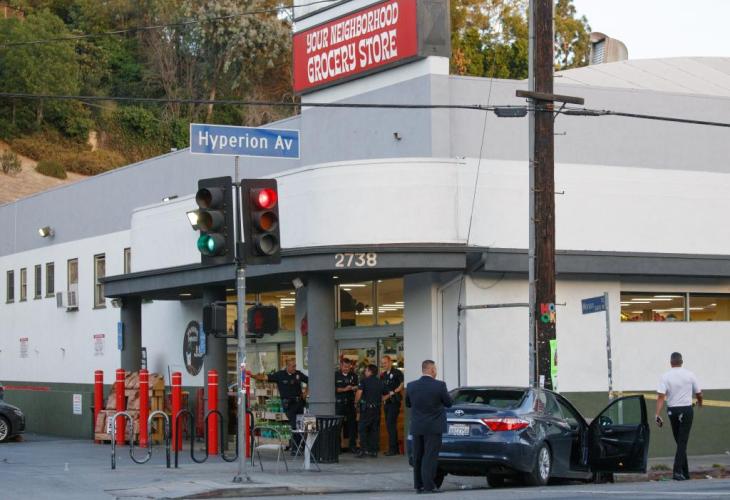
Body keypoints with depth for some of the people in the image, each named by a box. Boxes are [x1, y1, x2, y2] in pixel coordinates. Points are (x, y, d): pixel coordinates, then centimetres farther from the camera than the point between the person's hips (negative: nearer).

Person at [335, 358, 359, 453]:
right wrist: (344, 389, -15)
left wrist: (354, 388, -11)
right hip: (339, 403, -3)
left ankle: (353, 445, 8)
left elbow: (357, 388, 12)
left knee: (352, 423, 2)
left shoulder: (353, 376, 10)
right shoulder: (336, 375, 1)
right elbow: (334, 388, -6)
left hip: (350, 403, 3)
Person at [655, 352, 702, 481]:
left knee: (679, 441, 13)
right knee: (682, 441, -4)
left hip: (672, 410, 2)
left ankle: (685, 472, 16)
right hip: (686, 410, -2)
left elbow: (661, 396, -13)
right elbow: (699, 393, 8)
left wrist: (657, 414, -15)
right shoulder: (689, 375, -2)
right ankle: (677, 471, -17)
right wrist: (700, 402, 31)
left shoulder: (665, 377, -4)